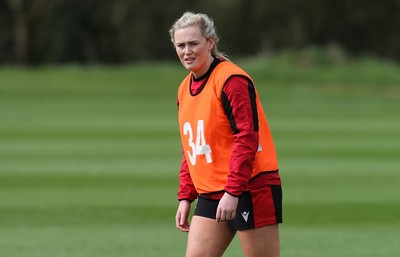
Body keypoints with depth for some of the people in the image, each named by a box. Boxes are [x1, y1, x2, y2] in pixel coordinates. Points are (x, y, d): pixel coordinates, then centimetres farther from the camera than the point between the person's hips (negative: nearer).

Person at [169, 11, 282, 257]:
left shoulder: (232, 80, -13)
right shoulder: (185, 89, 14)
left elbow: (247, 137, -19)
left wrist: (233, 191, -24)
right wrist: (186, 197, 15)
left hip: (250, 191, -8)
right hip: (210, 196, 8)